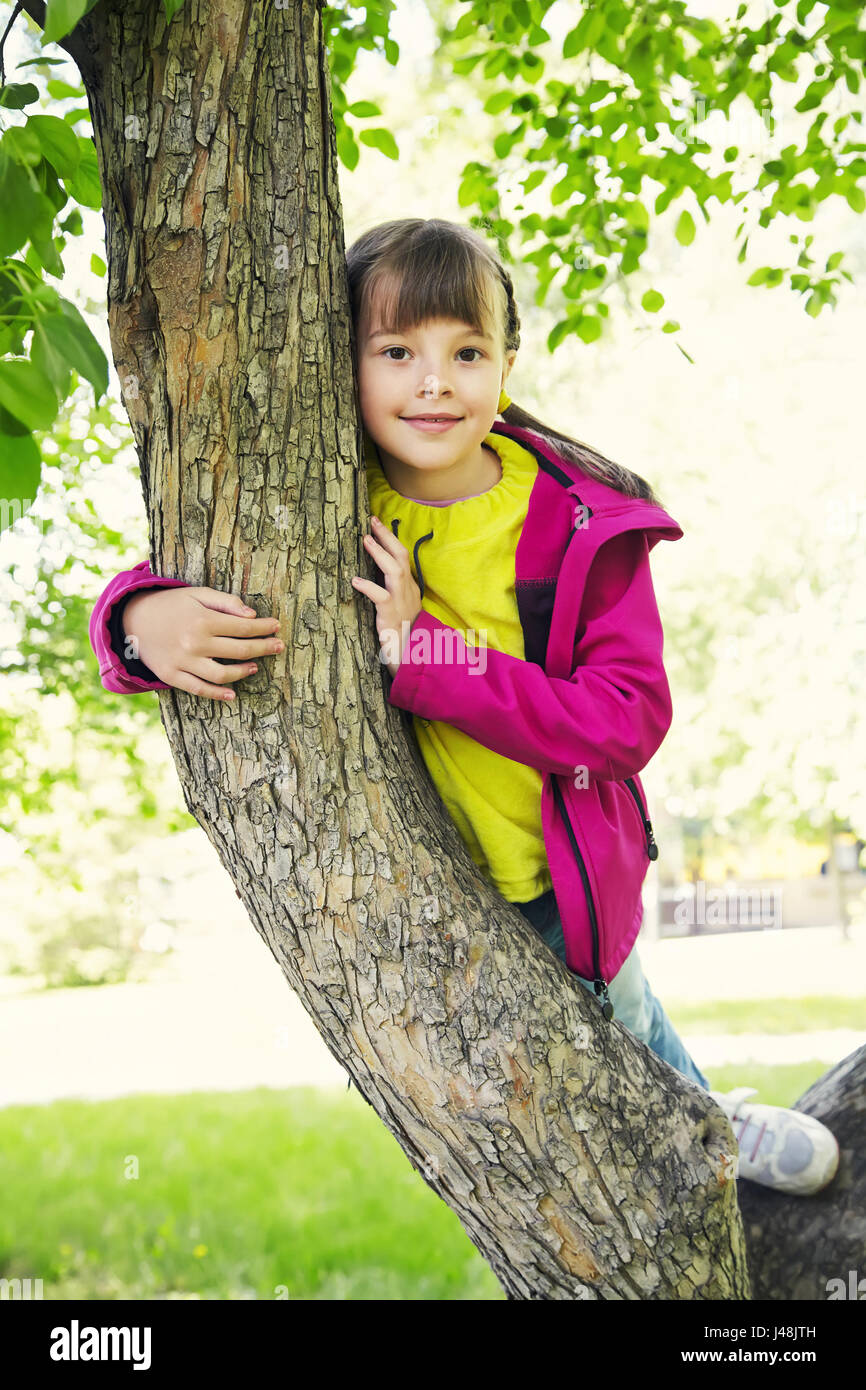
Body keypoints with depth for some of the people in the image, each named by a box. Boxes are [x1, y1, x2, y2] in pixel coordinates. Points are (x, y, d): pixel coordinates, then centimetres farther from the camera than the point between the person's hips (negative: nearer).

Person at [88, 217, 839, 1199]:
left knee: (617, 1018, 27)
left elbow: (628, 722, -28)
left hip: (563, 882, -1)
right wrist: (143, 615, -35)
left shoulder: (585, 524, -20)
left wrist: (422, 652, -36)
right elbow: (180, 580, -9)